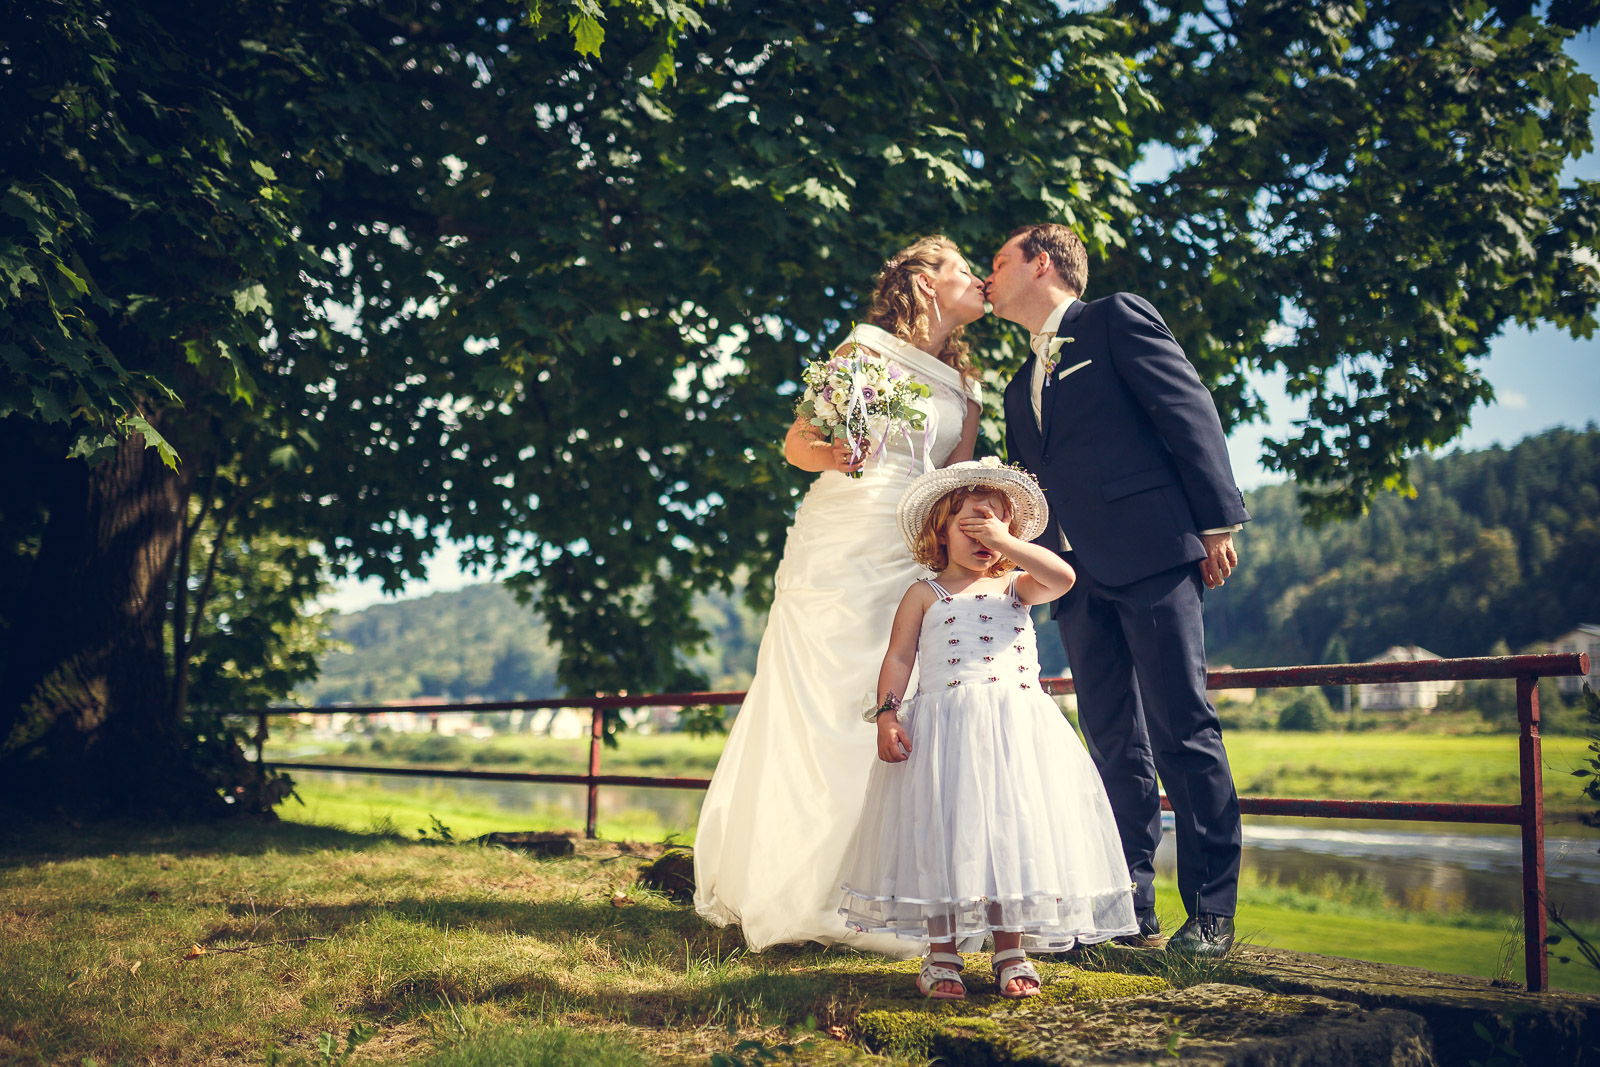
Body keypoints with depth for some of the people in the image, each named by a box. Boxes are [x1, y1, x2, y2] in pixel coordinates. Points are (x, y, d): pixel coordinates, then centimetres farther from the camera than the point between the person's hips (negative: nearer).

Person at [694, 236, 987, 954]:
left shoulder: (965, 389, 19)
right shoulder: (865, 347, 3)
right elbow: (796, 442, 0)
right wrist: (828, 455, -21)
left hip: (911, 567, 5)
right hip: (837, 550, -5)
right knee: (822, 712, -6)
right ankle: (793, 897, 1)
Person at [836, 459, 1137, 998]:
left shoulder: (1017, 587, 15)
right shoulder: (925, 594, 10)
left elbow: (1062, 576, -5)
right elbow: (898, 658, 5)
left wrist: (1005, 541, -3)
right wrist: (887, 714, -9)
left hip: (1018, 731, 2)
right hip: (944, 730, -2)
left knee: (1011, 829, 0)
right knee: (943, 832, -3)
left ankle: (1010, 950, 13)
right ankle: (942, 953, 8)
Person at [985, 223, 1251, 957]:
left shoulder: (1116, 319, 6)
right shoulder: (1022, 386, 26)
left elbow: (1189, 412, -3)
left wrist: (1216, 520, -10)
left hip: (1150, 552, -7)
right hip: (1079, 577, 7)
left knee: (1181, 729, -7)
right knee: (1113, 744, 6)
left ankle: (1211, 912, -2)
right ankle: (1127, 904, 11)